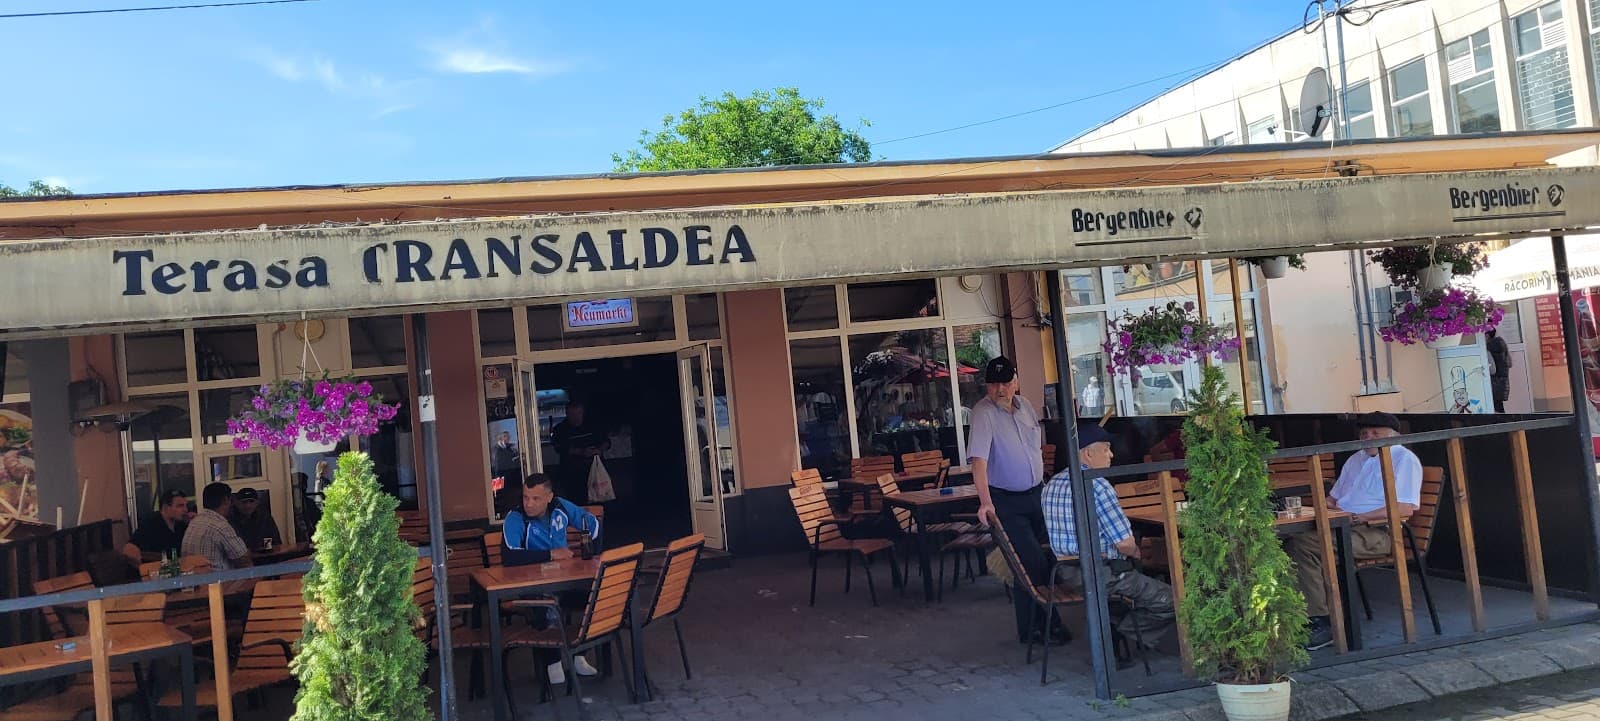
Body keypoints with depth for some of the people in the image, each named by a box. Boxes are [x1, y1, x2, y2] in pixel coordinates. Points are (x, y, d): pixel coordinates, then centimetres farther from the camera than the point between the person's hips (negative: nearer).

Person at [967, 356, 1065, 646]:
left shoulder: (1025, 406, 3)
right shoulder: (983, 413, -19)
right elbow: (978, 458, -31)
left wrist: (1044, 486, 18)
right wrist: (985, 502, -42)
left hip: (1036, 494, 6)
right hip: (1006, 502, -6)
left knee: (1050, 556, 10)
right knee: (1033, 564, -9)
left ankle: (1048, 620, 26)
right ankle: (1032, 630, 7)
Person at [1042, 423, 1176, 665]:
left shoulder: (1052, 484, 7)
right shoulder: (1098, 486, -18)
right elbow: (1125, 544, -18)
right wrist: (1135, 552, 6)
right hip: (1101, 576, -9)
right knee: (1172, 602, 0)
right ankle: (1119, 636, -3)